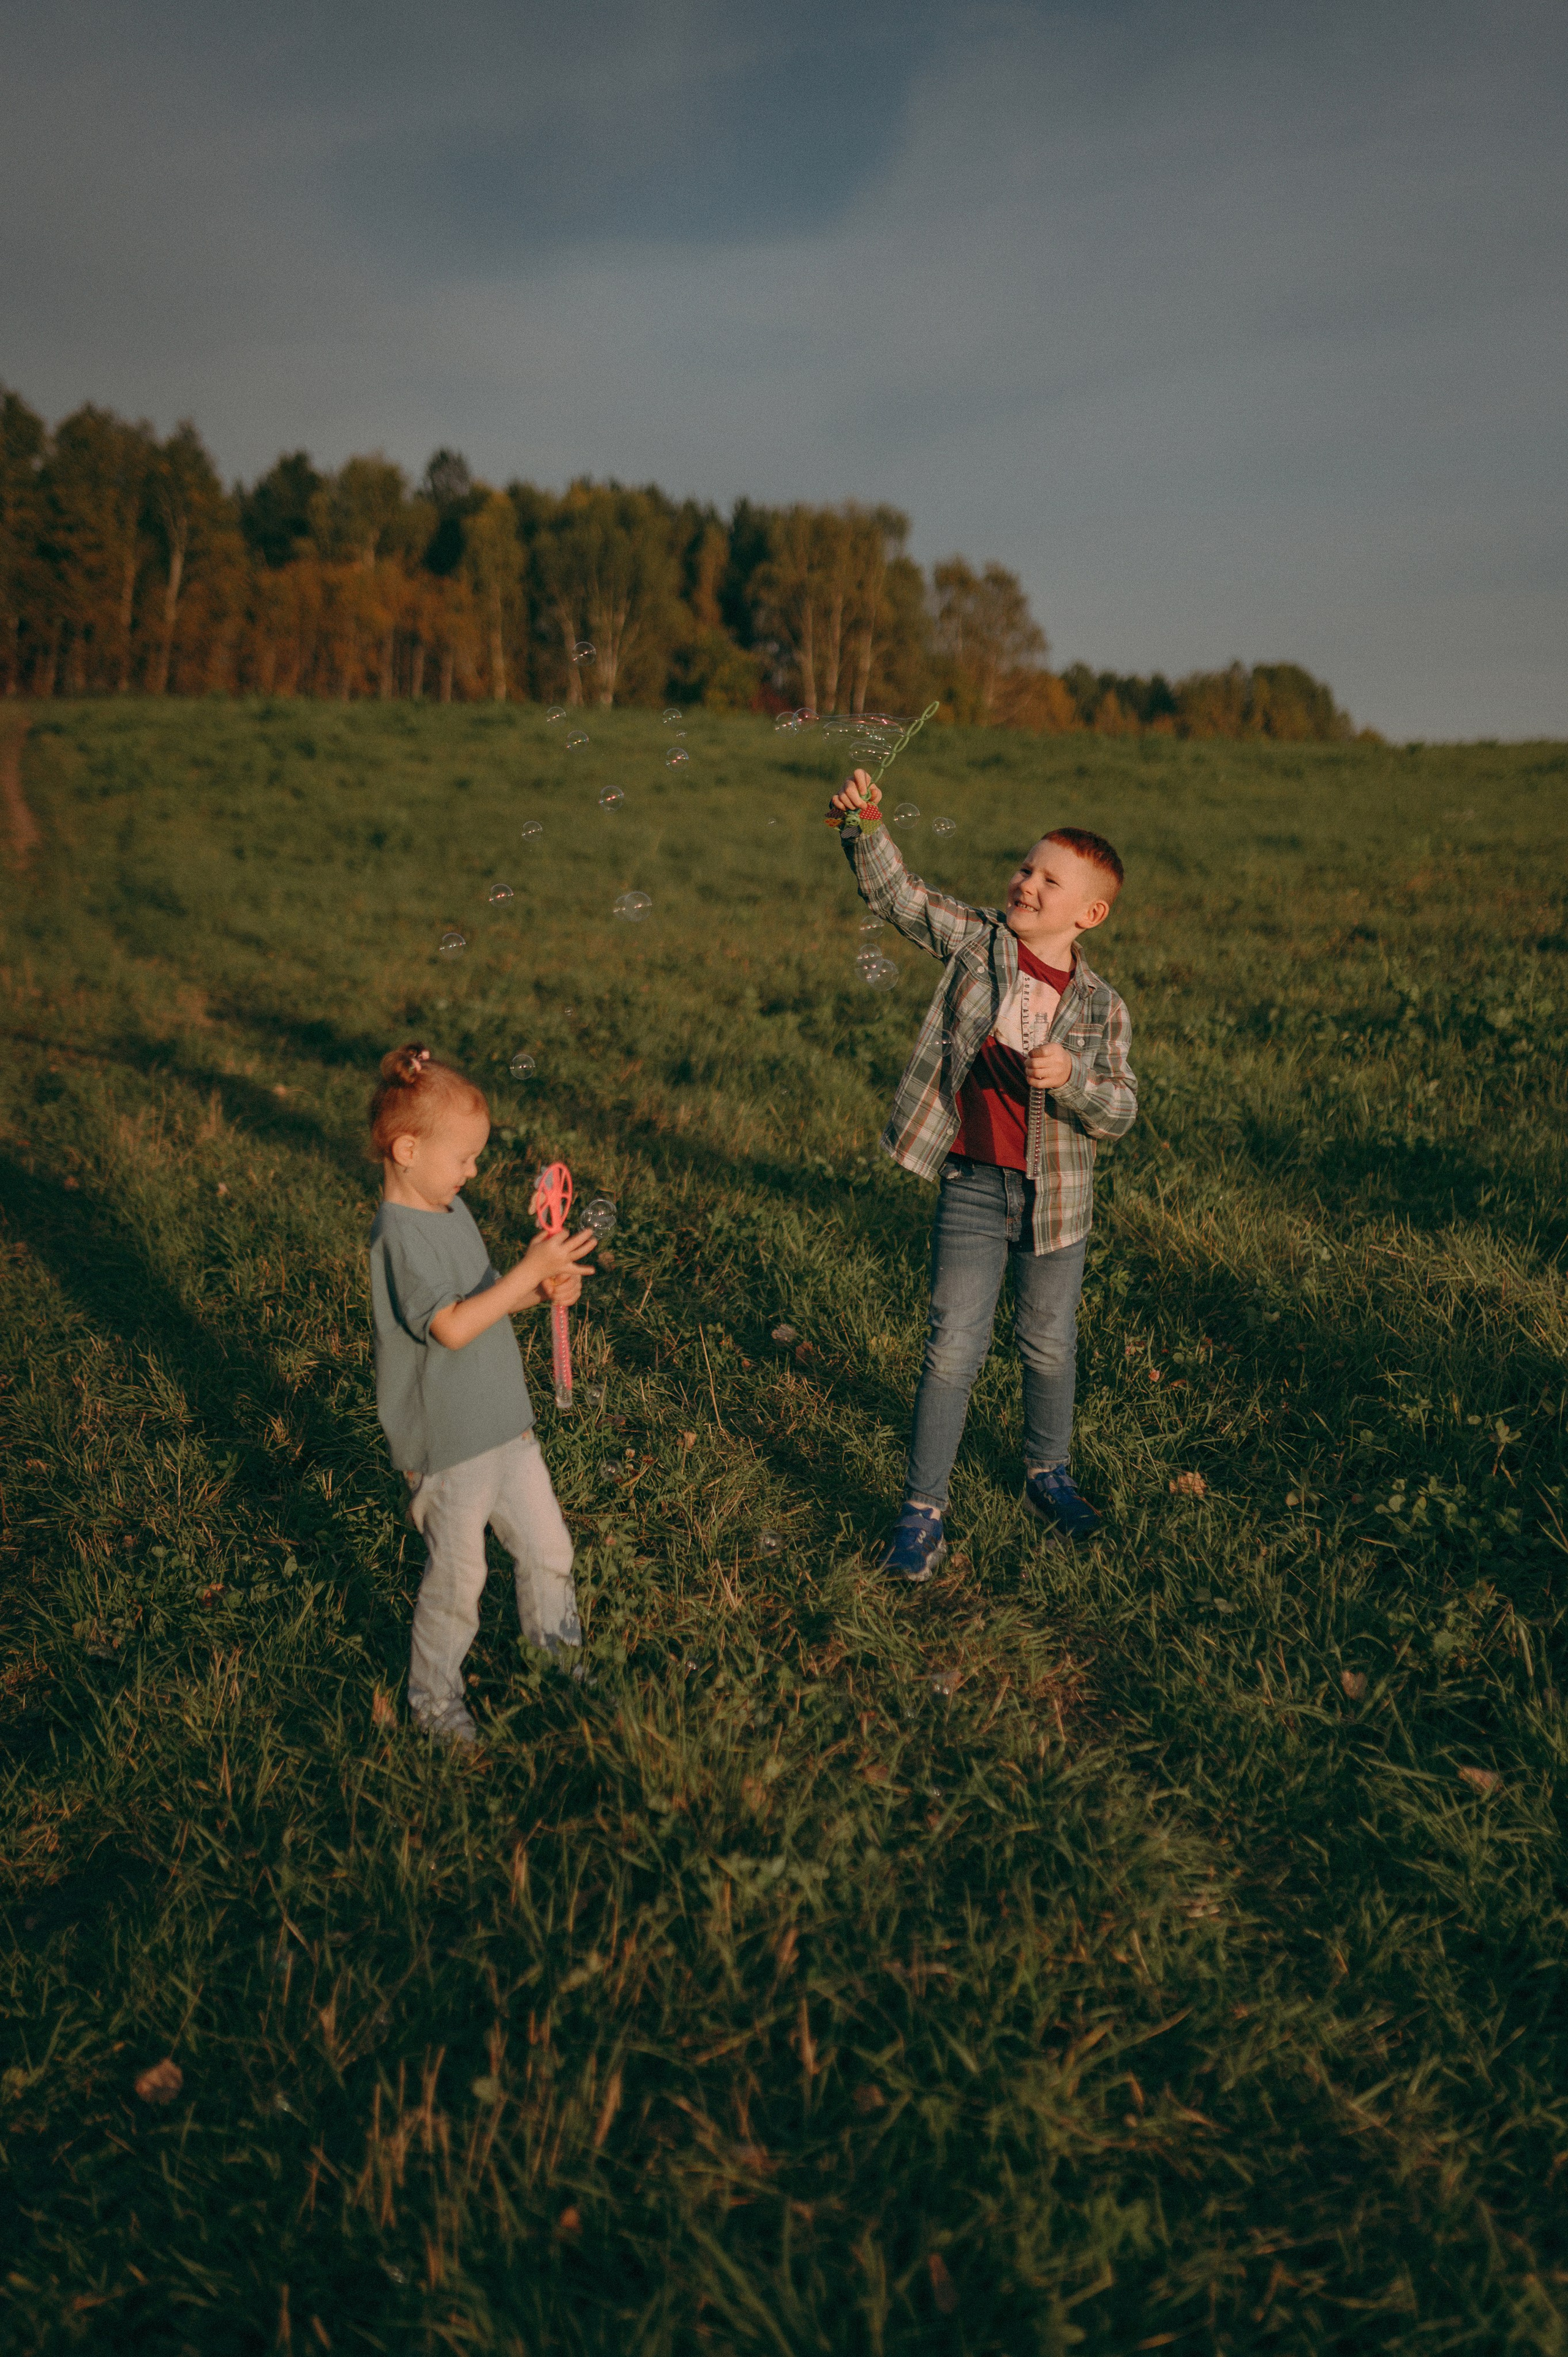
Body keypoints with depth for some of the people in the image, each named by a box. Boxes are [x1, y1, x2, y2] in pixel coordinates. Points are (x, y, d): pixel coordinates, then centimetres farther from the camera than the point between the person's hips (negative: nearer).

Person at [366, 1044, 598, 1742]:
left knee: (548, 1548, 18)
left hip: (504, 1423, 9)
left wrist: (542, 1291, -1)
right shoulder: (400, 1236, -22)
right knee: (457, 1577, 6)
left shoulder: (452, 1209, 7)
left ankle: (558, 1659, 40)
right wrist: (531, 1269, -28)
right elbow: (452, 1326, -29)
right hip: (447, 1444, -9)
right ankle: (433, 1698, 27)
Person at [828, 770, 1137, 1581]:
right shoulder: (976, 941, -2)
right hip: (972, 1184, -1)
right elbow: (896, 893, -8)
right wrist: (865, 825, -24)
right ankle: (923, 1508, 11)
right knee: (954, 1349, 0)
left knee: (1049, 1346, 16)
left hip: (1055, 1196, 1)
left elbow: (1120, 1111, -4)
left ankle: (1047, 1472, 40)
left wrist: (1071, 1079, -23)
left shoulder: (1101, 1007, -3)